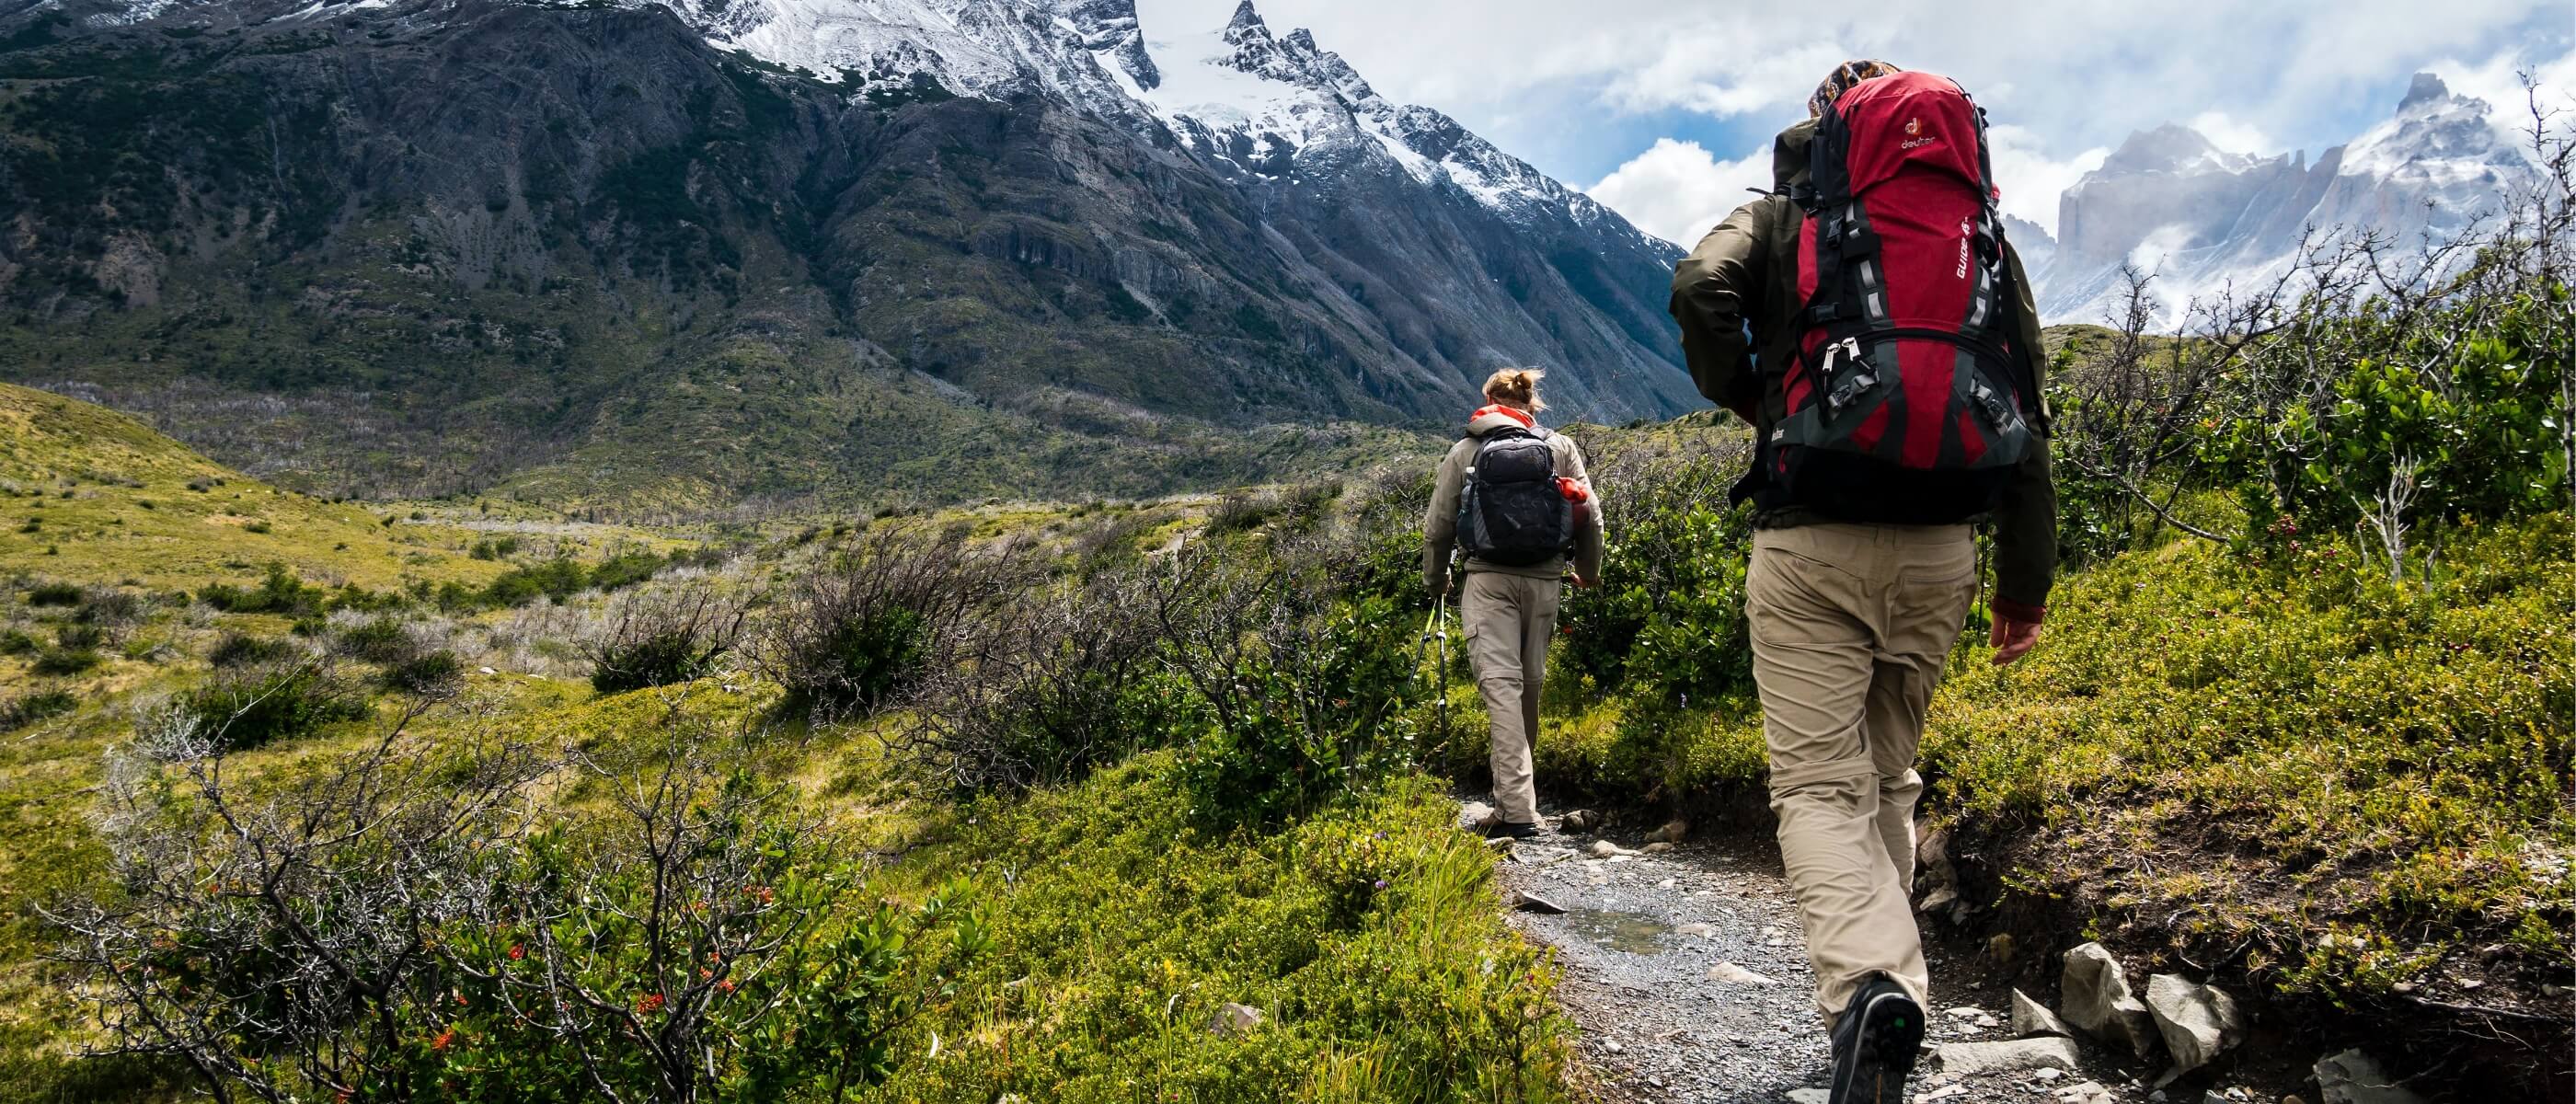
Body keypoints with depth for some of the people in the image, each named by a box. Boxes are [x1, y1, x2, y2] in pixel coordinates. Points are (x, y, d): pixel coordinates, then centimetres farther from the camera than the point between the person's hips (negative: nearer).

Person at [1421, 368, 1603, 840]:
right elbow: (1590, 515, 7)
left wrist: (1435, 580, 25)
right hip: (1545, 580, 2)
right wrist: (1588, 571, 23)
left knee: (1501, 684, -8)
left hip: (1488, 580, -2)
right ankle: (1513, 797, 25)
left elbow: (1438, 526, 8)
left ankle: (1517, 810, -18)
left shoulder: (1464, 452, 7)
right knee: (1530, 684, 13)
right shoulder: (1561, 448, 9)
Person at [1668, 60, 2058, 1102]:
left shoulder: (1783, 218, 10)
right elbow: (2027, 411, 13)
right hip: (1940, 548, 4)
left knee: (1818, 784, -4)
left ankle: (1870, 985, -27)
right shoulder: (1986, 235, 18)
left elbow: (1699, 289, -13)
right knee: (1889, 775, 19)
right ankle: (1882, 972, 25)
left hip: (1813, 542, -4)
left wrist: (1745, 397, 5)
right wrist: (2027, 579, 15)